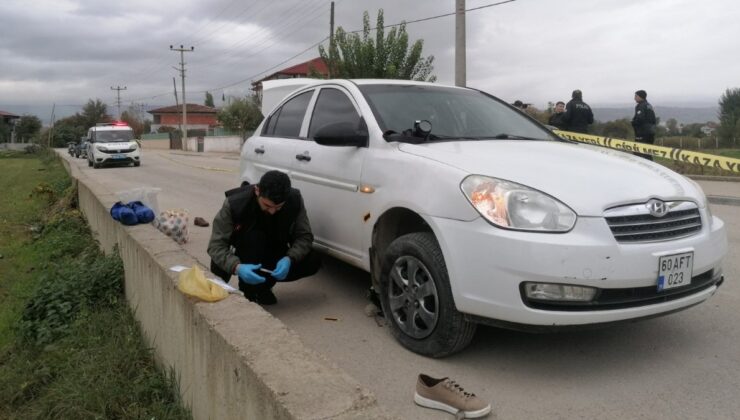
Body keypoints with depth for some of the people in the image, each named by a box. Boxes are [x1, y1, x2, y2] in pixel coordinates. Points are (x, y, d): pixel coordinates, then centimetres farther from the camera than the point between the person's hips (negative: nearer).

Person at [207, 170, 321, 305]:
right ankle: (249, 291, -16)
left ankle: (263, 284, -1)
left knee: (313, 261, -20)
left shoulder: (295, 200, -21)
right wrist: (237, 267, -46)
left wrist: (289, 259, -36)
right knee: (254, 237, -34)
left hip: (276, 256, 3)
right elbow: (216, 245, -28)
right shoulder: (234, 203, -28)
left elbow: (305, 236, -16)